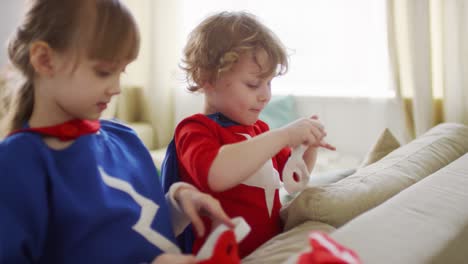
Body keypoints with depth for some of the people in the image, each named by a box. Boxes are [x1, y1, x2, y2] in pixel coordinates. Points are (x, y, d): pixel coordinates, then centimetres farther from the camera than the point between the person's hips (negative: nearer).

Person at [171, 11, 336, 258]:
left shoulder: (259, 129, 14)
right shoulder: (195, 130, -9)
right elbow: (217, 175, -31)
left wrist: (309, 146, 8)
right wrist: (284, 136, -24)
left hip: (273, 246, 7)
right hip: (226, 255, -7)